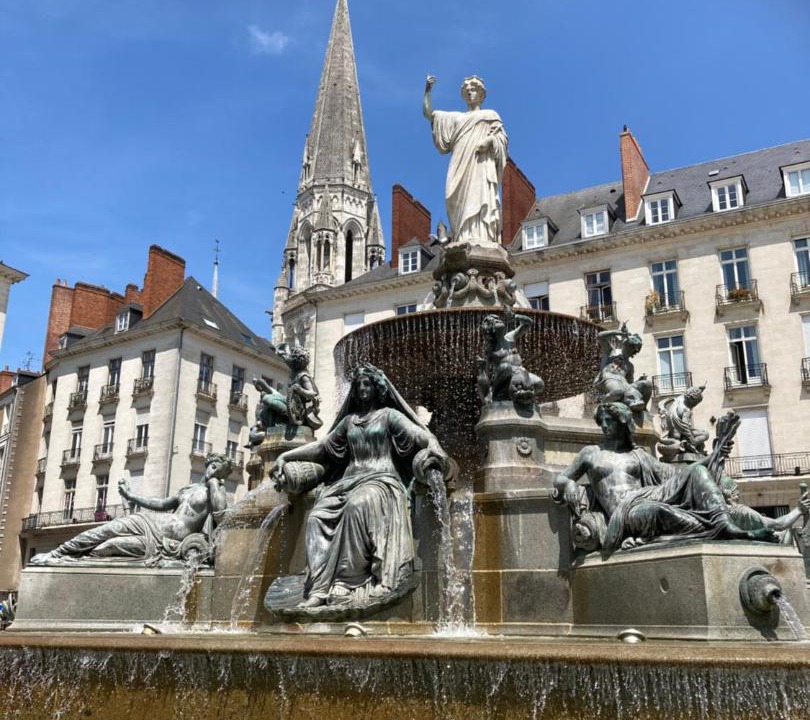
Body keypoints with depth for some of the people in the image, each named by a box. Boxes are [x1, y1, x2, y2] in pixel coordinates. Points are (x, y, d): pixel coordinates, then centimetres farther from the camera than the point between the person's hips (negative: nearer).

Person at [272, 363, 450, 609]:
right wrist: (285, 456, 12)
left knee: (358, 506, -39)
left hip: (381, 480, -5)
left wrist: (434, 447, -30)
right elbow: (321, 446, 22)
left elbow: (419, 434, -6)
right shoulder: (348, 420, 23)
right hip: (348, 481, 5)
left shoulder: (389, 414, 9)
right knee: (317, 516, -25)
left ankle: (346, 585, -36)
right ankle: (320, 588, -33)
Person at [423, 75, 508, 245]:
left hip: (481, 164, -3)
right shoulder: (456, 117, 31)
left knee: (480, 199, -22)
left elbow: (503, 137, 10)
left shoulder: (491, 115, 22)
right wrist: (428, 90, 17)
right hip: (461, 165, 3)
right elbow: (428, 113, 26)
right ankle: (464, 239, -23)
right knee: (461, 201, -13)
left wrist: (490, 141, -10)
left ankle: (481, 238, -36)